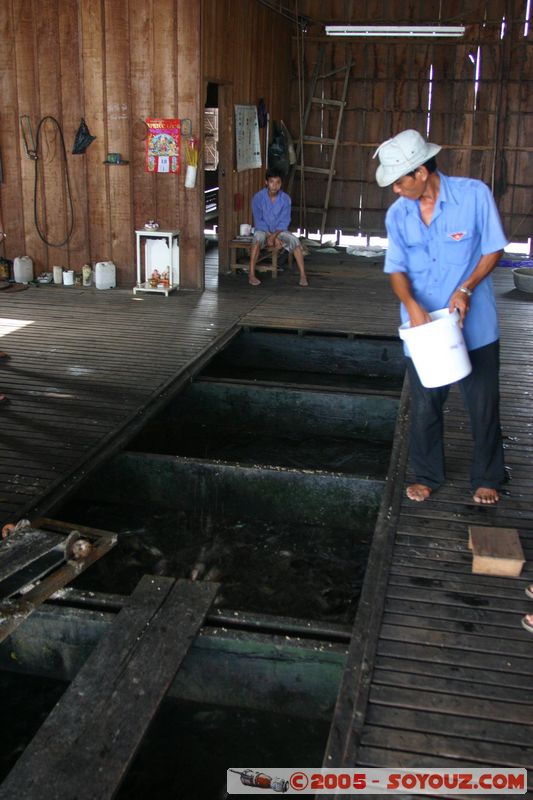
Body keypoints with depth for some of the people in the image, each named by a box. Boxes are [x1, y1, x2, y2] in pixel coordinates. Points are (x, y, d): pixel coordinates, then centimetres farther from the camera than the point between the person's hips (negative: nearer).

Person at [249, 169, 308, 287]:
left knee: (294, 240, -26)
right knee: (258, 238, -36)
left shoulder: (285, 199, -8)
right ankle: (251, 275, -36)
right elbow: (258, 221, -11)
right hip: (263, 230, -2)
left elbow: (284, 222, -8)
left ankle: (303, 275, -25)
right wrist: (271, 237, -20)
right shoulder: (258, 197, -12)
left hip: (279, 231, 2)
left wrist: (274, 235, -25)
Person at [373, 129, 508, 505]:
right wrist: (411, 304, -20)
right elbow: (397, 268, 0)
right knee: (425, 405, 11)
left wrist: (466, 289, -19)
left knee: (483, 403, 8)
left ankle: (487, 478, 27)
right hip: (423, 327, 2)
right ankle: (427, 475, 29)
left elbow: (493, 249, -4)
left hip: (474, 326, -2)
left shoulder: (474, 194, -11)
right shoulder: (397, 214, -2)